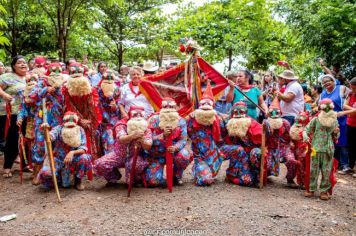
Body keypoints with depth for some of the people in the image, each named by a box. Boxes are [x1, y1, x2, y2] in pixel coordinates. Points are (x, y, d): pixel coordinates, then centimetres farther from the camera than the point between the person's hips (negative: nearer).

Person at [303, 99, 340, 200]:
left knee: (326, 171, 4)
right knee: (314, 170, 3)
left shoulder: (334, 121, 9)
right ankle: (311, 189, 15)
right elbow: (306, 129, 1)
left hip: (329, 150, 2)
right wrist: (306, 136, -20)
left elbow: (335, 137, 19)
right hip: (316, 149, -2)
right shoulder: (315, 120, -1)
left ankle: (324, 190, 15)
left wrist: (336, 133, -3)